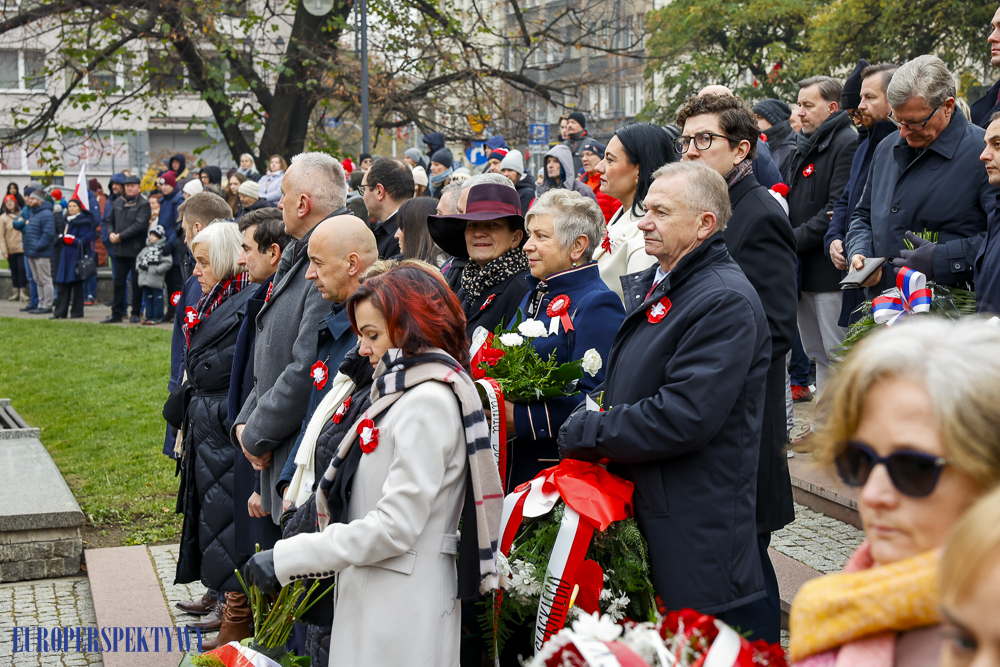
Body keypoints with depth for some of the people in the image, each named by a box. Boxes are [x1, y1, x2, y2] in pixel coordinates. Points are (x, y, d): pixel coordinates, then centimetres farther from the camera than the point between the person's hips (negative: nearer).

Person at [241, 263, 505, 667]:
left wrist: (286, 559, -17)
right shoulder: (403, 394, 15)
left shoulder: (428, 402, -15)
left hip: (401, 610, -9)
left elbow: (395, 527, -20)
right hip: (373, 598, 9)